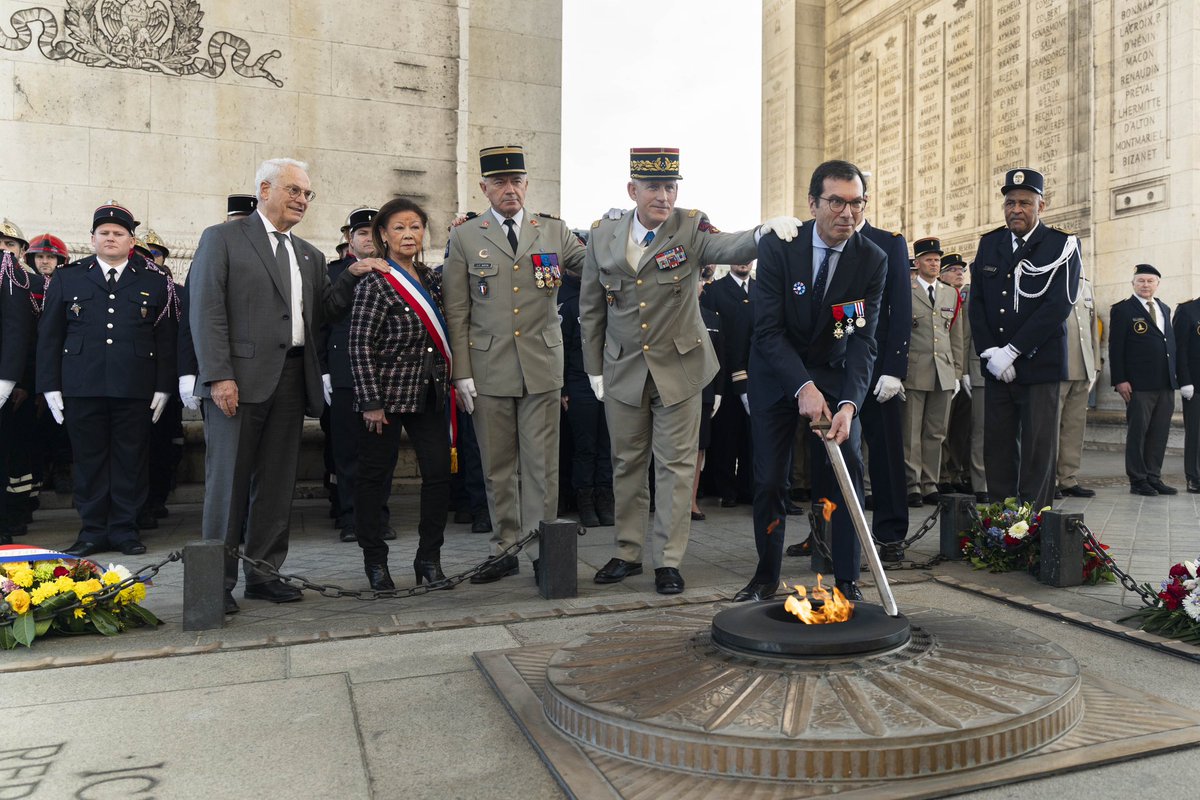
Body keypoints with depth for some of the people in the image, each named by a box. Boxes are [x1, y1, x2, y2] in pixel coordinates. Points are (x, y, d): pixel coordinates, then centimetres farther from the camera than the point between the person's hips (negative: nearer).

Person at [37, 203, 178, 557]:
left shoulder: (156, 282, 8)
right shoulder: (67, 278, 11)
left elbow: (166, 339, 6)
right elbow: (49, 337, 9)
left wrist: (163, 387, 0)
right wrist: (50, 386, 3)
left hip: (135, 390, -1)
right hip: (82, 388, 1)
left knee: (131, 460, 4)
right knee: (89, 460, 6)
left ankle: (124, 528, 15)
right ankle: (93, 531, 16)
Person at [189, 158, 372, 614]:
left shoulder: (309, 256, 21)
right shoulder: (223, 238, 2)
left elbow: (319, 315, 17)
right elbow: (206, 311, -6)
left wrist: (351, 279, 4)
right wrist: (219, 375, -15)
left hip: (292, 380, 6)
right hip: (240, 379, -5)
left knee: (276, 482, 9)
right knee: (228, 479, 0)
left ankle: (263, 573, 19)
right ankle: (218, 580, 10)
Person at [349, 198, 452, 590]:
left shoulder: (432, 279, 11)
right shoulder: (375, 284, -8)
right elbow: (360, 347, -10)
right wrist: (371, 403, -16)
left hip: (429, 393, 6)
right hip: (387, 394, -5)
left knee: (439, 473, 2)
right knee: (375, 477, 4)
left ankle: (429, 559, 14)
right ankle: (375, 560, 18)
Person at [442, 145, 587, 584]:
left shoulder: (554, 230, 9)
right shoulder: (464, 238, 5)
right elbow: (456, 313, 3)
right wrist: (462, 372, -3)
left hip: (542, 367, 1)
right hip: (488, 371, 0)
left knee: (541, 466, 2)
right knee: (497, 467, 8)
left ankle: (542, 551, 13)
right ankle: (504, 551, 20)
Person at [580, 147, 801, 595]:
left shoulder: (691, 228, -7)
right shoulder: (603, 235, -1)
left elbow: (730, 248, -28)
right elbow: (591, 309, 6)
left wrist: (764, 233, -50)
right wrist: (594, 369, 4)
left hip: (678, 369, -2)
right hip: (623, 370, 3)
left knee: (676, 465, 3)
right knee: (627, 464, 12)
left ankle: (668, 561, 15)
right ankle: (628, 553, 27)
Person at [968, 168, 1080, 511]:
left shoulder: (1062, 245, -2)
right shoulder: (989, 243, 10)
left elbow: (1058, 305, -12)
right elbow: (976, 302, 7)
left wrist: (1012, 352, -15)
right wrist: (989, 352, -5)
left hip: (1039, 365, -4)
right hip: (996, 366, 4)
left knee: (1038, 450, 0)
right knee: (997, 447, 5)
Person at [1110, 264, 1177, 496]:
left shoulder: (1164, 309, 17)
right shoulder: (1122, 309, -2)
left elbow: (1171, 343, 18)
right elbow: (1115, 348, -7)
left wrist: (1174, 376, 11)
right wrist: (1120, 380, -14)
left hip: (1166, 384, 6)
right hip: (1139, 384, -6)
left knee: (1159, 433, 8)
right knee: (1137, 432, -1)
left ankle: (1154, 477, 15)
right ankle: (1138, 480, 4)